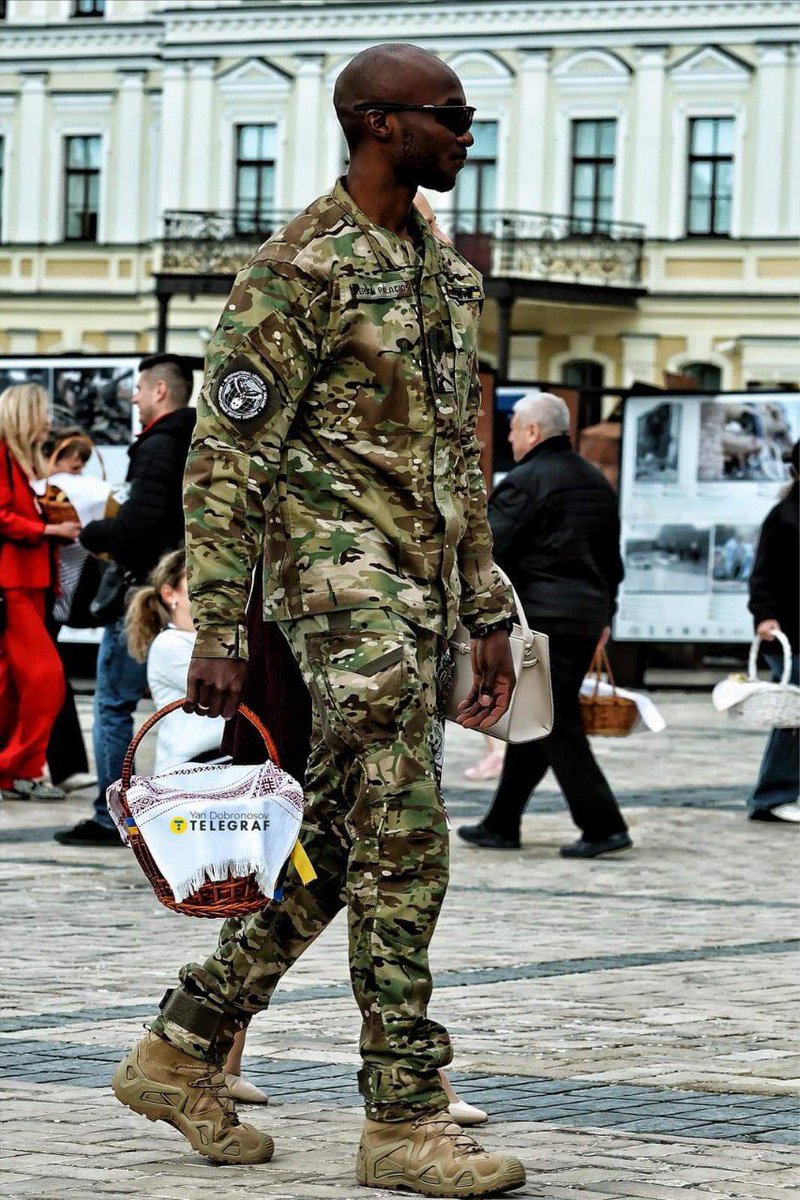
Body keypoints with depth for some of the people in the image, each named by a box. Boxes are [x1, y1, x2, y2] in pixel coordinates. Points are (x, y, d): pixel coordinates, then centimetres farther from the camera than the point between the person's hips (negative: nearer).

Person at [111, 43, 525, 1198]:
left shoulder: (443, 270, 17)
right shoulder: (298, 269, -10)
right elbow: (226, 457, -13)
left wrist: (487, 613, 19)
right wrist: (217, 630, -17)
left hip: (419, 596, 9)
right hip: (343, 580, -9)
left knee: (333, 849, 11)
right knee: (402, 848, -10)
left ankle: (181, 1048, 22)